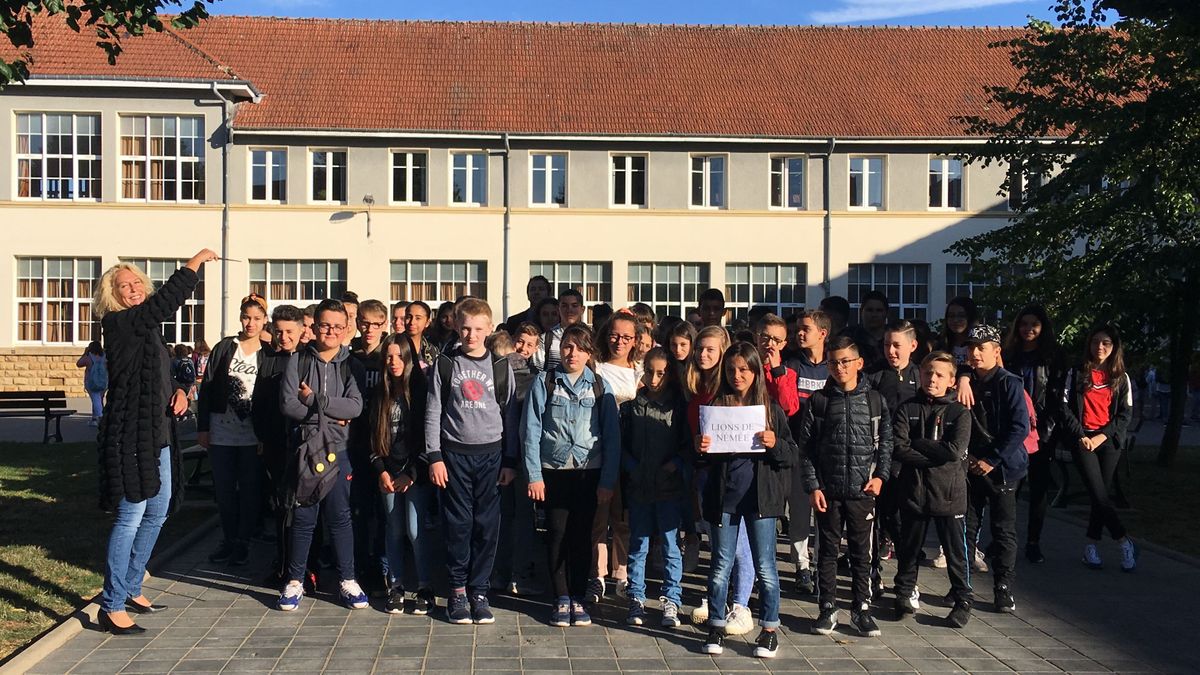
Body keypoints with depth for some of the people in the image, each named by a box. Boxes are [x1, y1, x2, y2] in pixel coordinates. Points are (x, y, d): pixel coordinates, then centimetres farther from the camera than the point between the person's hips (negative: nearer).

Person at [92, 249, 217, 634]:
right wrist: (197, 261, -18)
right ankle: (112, 607, 1)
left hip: (159, 436, 9)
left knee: (157, 514, 16)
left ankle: (131, 589, 30)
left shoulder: (148, 328, 15)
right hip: (131, 436, -9)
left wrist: (179, 391, 2)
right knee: (130, 518, -7)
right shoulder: (119, 324, -11)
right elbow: (167, 300, -25)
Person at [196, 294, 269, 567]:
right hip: (221, 433, 1)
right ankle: (228, 540, 23)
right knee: (224, 490, 10)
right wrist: (202, 427, -2)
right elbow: (206, 388, 2)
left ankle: (243, 542, 18)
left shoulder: (267, 354, 0)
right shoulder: (224, 348, 1)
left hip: (252, 435, -1)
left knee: (249, 490, 6)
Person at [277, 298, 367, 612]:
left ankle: (348, 580, 16)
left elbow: (355, 407, -9)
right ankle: (295, 581, 19)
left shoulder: (351, 364, 4)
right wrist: (332, 415, -12)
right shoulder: (298, 360, 2)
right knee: (303, 517, 6)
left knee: (340, 515, 5)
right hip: (304, 447, 0)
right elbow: (288, 404, -9)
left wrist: (313, 400, -12)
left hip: (337, 449, 1)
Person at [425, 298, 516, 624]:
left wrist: (510, 461, 2)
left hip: (491, 454, 1)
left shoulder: (501, 366, 5)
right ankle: (457, 591, 13)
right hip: (454, 453, 0)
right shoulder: (444, 364, 4)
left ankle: (479, 591, 12)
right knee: (458, 524, 2)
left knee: (487, 525, 2)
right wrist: (434, 457, -3)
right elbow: (433, 413, 3)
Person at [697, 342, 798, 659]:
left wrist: (774, 444, -20)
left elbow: (792, 455, 0)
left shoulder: (771, 409, 1)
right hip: (724, 495, 2)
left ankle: (770, 629, 17)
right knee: (721, 564, 9)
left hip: (760, 495, -1)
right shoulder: (716, 406, 4)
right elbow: (706, 454, 10)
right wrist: (701, 449, -12)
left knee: (764, 565, 5)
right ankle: (716, 626, 21)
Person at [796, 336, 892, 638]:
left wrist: (880, 475, -4)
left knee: (862, 551, 8)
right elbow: (805, 446, 0)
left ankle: (861, 609, 19)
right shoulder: (819, 401, 1)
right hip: (828, 490, 0)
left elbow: (885, 441, 8)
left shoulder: (874, 400, 3)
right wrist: (812, 486, -5)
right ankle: (828, 608, 18)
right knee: (828, 551, 8)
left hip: (863, 490, 0)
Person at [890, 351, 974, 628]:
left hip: (949, 493, -1)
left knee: (956, 551, 7)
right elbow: (898, 449, -10)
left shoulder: (959, 413, 0)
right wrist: (935, 456, -15)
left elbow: (955, 451, -15)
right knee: (909, 548, 14)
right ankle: (905, 592, 31)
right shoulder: (907, 409, 2)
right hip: (914, 491, 1)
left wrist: (917, 443, -11)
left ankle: (963, 600, 22)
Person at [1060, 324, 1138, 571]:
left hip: (1109, 441, 2)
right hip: (1083, 440, -2)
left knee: (1102, 495, 2)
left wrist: (1103, 436, -8)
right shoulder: (1077, 374, 5)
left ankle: (1091, 546, 12)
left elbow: (1126, 413, 4)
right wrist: (1080, 436, -10)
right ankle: (1125, 543, 1)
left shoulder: (1121, 377, 9)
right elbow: (1066, 407, 0)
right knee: (1099, 495, -10)